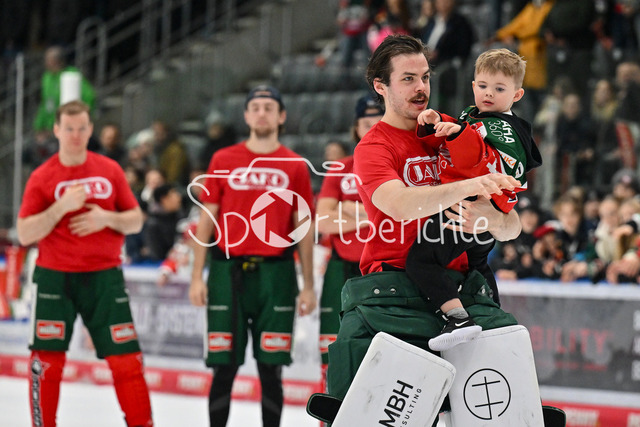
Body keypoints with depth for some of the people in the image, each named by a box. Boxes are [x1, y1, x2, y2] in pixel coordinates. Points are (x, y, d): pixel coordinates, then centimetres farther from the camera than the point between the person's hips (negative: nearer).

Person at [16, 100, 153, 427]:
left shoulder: (110, 170, 4)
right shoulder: (42, 177, -3)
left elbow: (136, 221, 6)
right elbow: (24, 234, -9)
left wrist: (107, 218, -14)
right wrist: (62, 206, -20)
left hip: (104, 277, 2)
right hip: (55, 277, -1)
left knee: (126, 359, 0)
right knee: (47, 361, -5)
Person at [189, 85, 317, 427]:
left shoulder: (295, 166, 6)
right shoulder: (223, 161, 7)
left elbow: (303, 229, 8)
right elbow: (207, 220, 7)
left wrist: (308, 286, 4)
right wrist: (197, 277, 2)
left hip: (276, 273, 0)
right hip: (228, 271, 0)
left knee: (270, 369, 1)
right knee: (224, 366, 0)